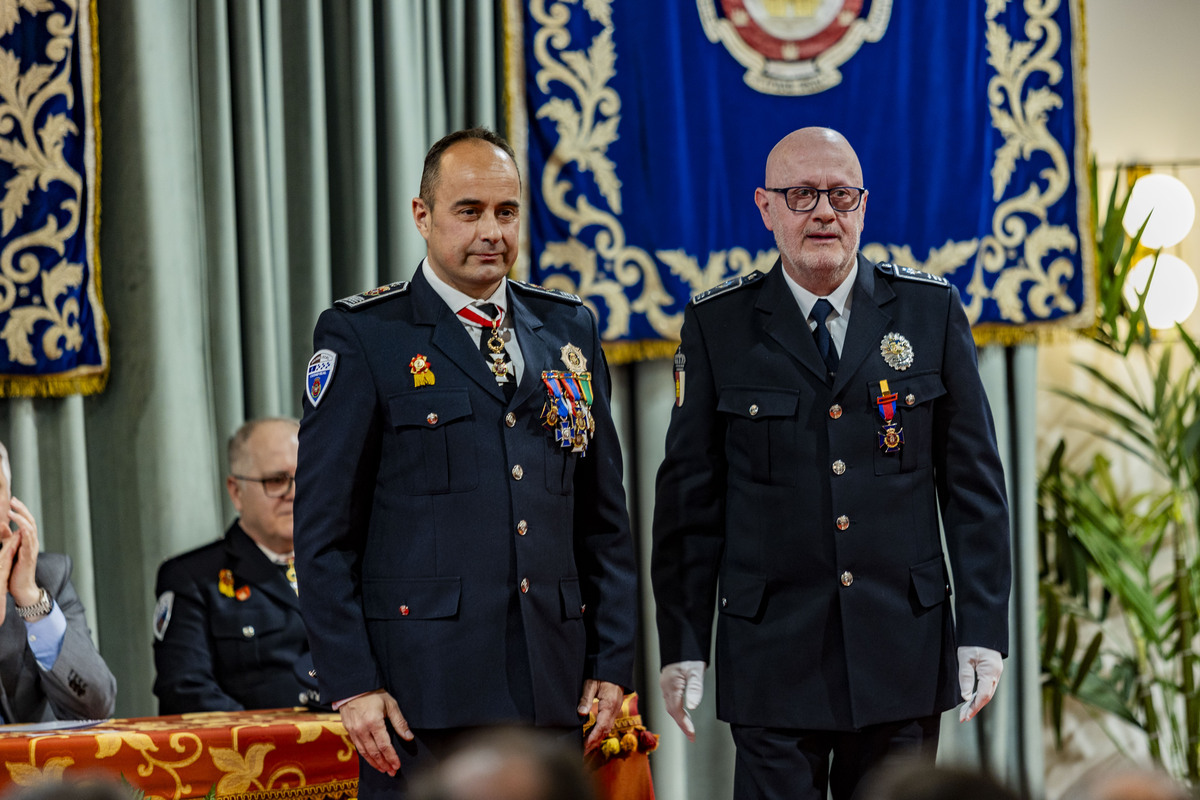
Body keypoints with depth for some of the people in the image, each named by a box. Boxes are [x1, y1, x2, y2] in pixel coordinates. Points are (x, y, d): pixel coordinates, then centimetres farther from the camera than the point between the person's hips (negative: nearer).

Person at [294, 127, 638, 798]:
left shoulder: (569, 331, 14)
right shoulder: (363, 337, 0)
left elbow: (605, 516, 16)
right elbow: (325, 532, -3)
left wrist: (612, 661, 8)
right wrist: (352, 685, -10)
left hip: (551, 689, 4)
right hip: (423, 688, -4)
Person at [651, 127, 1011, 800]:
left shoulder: (931, 310, 5)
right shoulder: (719, 325, 2)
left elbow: (974, 482, 5)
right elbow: (690, 496, 4)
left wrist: (985, 630, -1)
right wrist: (683, 644, 0)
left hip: (904, 654, 1)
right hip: (772, 655, -1)